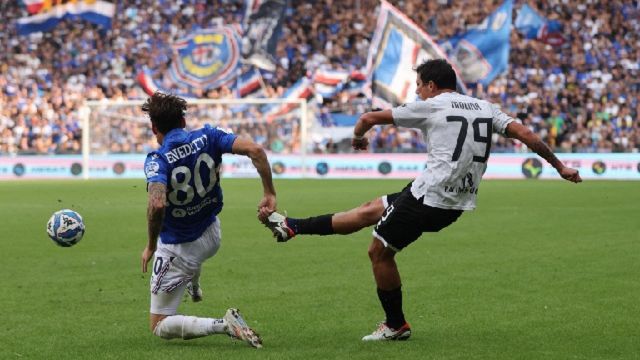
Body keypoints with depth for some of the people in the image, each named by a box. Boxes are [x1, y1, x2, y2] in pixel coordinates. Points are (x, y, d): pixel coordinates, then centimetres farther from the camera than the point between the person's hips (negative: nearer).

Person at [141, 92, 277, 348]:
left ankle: (224, 325, -13)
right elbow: (255, 150, -20)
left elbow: (157, 204, -41)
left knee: (159, 327, 7)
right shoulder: (208, 137, -11)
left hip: (178, 248, -6)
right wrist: (270, 194, -13)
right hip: (212, 236, 6)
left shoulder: (157, 160, -24)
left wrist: (151, 246, -26)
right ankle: (194, 287, 58)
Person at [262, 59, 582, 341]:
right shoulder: (485, 108, 12)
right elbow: (525, 134, 4)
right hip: (456, 204, 8)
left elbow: (370, 118, 3)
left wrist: (358, 138, 25)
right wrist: (559, 166, 11)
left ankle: (396, 325, 19)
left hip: (429, 196, -8)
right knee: (370, 211, 18)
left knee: (379, 251, 9)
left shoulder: (430, 106, -3)